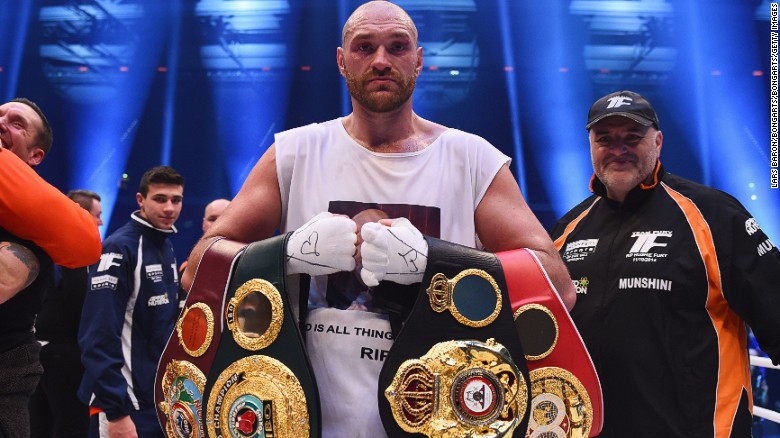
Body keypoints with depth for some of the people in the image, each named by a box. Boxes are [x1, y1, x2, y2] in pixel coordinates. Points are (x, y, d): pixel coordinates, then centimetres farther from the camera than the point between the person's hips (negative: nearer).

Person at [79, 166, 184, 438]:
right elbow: (100, 338, -20)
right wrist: (116, 411, -22)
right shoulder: (120, 247, -15)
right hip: (127, 405, -8)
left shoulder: (168, 248, 9)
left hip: (164, 401, 8)